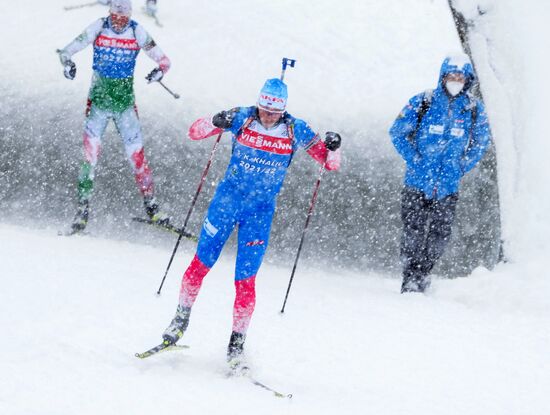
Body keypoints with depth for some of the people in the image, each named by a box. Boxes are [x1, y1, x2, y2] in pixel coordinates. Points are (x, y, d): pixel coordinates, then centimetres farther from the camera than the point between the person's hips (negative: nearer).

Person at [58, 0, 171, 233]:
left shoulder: (137, 32, -5)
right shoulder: (98, 29, -5)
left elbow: (163, 59, -1)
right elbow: (67, 50, -1)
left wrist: (160, 70, -24)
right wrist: (67, 63, -24)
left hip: (125, 101, 0)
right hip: (99, 99, 0)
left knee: (136, 153, -3)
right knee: (90, 153, -8)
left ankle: (151, 206, 6)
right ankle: (82, 209, -4)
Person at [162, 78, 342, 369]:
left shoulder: (296, 131, -8)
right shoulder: (242, 118, -9)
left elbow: (330, 164, 0)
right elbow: (194, 132, -6)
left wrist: (332, 148, -23)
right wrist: (215, 123, -27)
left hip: (261, 211, -1)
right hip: (227, 200, 1)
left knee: (245, 280, -3)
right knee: (201, 263, 5)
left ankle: (237, 343, 9)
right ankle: (181, 319, 26)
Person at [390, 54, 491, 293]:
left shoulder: (474, 109, 3)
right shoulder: (422, 103, -4)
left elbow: (481, 143, 15)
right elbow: (397, 133, 2)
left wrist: (463, 167, 4)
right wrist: (414, 160, -7)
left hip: (448, 186, 2)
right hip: (418, 182, -2)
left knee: (440, 235, 2)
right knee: (413, 232, -5)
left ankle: (423, 275, 18)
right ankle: (410, 280, 3)